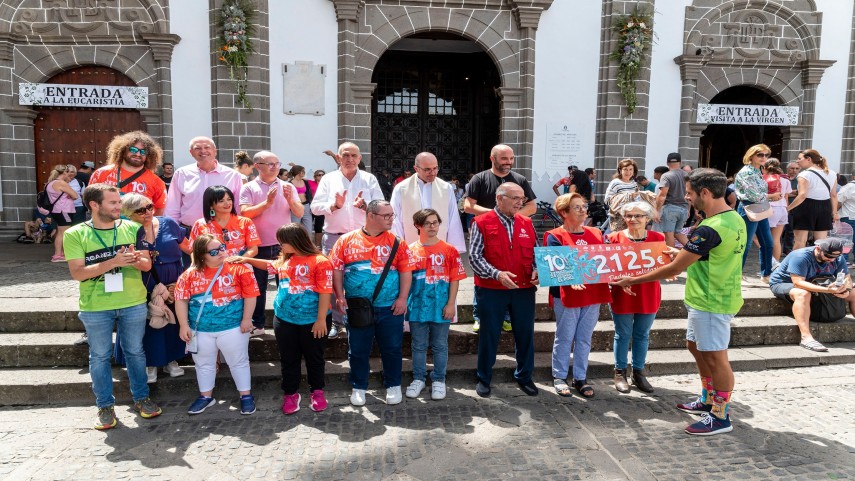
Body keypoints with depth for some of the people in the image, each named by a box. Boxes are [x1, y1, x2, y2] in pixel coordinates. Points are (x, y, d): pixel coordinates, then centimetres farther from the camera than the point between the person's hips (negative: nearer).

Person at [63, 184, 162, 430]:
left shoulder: (133, 228, 0)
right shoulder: (76, 234, -6)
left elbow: (147, 264, -1)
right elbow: (77, 273, -13)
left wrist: (136, 260, -24)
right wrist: (113, 262, -25)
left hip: (134, 304, 2)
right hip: (95, 308, -1)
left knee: (135, 352, 13)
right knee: (100, 357, 10)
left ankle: (141, 397, 29)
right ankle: (105, 405, 25)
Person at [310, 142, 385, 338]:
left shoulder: (369, 179, 7)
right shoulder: (328, 179, 6)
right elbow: (315, 207, -1)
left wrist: (364, 205, -18)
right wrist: (334, 205, -17)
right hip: (333, 238, 0)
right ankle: (335, 321, 17)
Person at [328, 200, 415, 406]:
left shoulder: (395, 242, 1)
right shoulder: (347, 240, 0)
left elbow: (406, 271, 0)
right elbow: (336, 269, 1)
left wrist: (402, 298, -7)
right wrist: (340, 296, -7)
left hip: (389, 308, 1)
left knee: (392, 349, 9)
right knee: (358, 350, 10)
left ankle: (393, 386, 26)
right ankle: (358, 387, 27)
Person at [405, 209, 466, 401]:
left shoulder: (449, 250, -2)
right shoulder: (411, 250, 1)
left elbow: (455, 279, -2)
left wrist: (451, 304, -7)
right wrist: (404, 302, -2)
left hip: (441, 307, -1)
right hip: (417, 307, 1)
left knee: (440, 346, 9)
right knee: (419, 346, 12)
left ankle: (438, 380, 23)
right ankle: (418, 379, 26)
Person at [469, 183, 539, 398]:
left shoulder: (527, 223, 9)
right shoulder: (482, 223, -5)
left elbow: (536, 252, 14)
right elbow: (474, 256, -10)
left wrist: (537, 271, -6)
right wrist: (497, 274, -21)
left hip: (524, 289, 4)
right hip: (491, 290, -4)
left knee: (525, 334, 11)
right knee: (489, 334, 7)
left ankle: (524, 377, 30)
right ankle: (483, 379, 23)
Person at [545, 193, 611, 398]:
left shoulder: (596, 234, 12)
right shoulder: (555, 236, -5)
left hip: (593, 294, 5)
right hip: (567, 295, -5)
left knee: (584, 339, 12)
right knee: (564, 338, 6)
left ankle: (580, 378, 22)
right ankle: (559, 377, 20)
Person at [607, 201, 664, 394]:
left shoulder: (658, 238, -1)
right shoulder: (615, 238, -8)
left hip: (649, 296, 2)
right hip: (622, 296, -2)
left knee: (642, 335, 15)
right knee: (623, 335, 10)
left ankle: (638, 373, 30)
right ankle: (620, 372, 25)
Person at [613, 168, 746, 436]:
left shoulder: (710, 229, -26)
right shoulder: (735, 219, 5)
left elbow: (674, 268, -22)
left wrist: (631, 281, -14)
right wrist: (686, 254, 20)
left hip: (711, 303, -10)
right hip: (709, 299, 10)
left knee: (715, 358, 1)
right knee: (696, 346, 22)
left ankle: (721, 417, 15)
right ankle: (708, 400, 36)